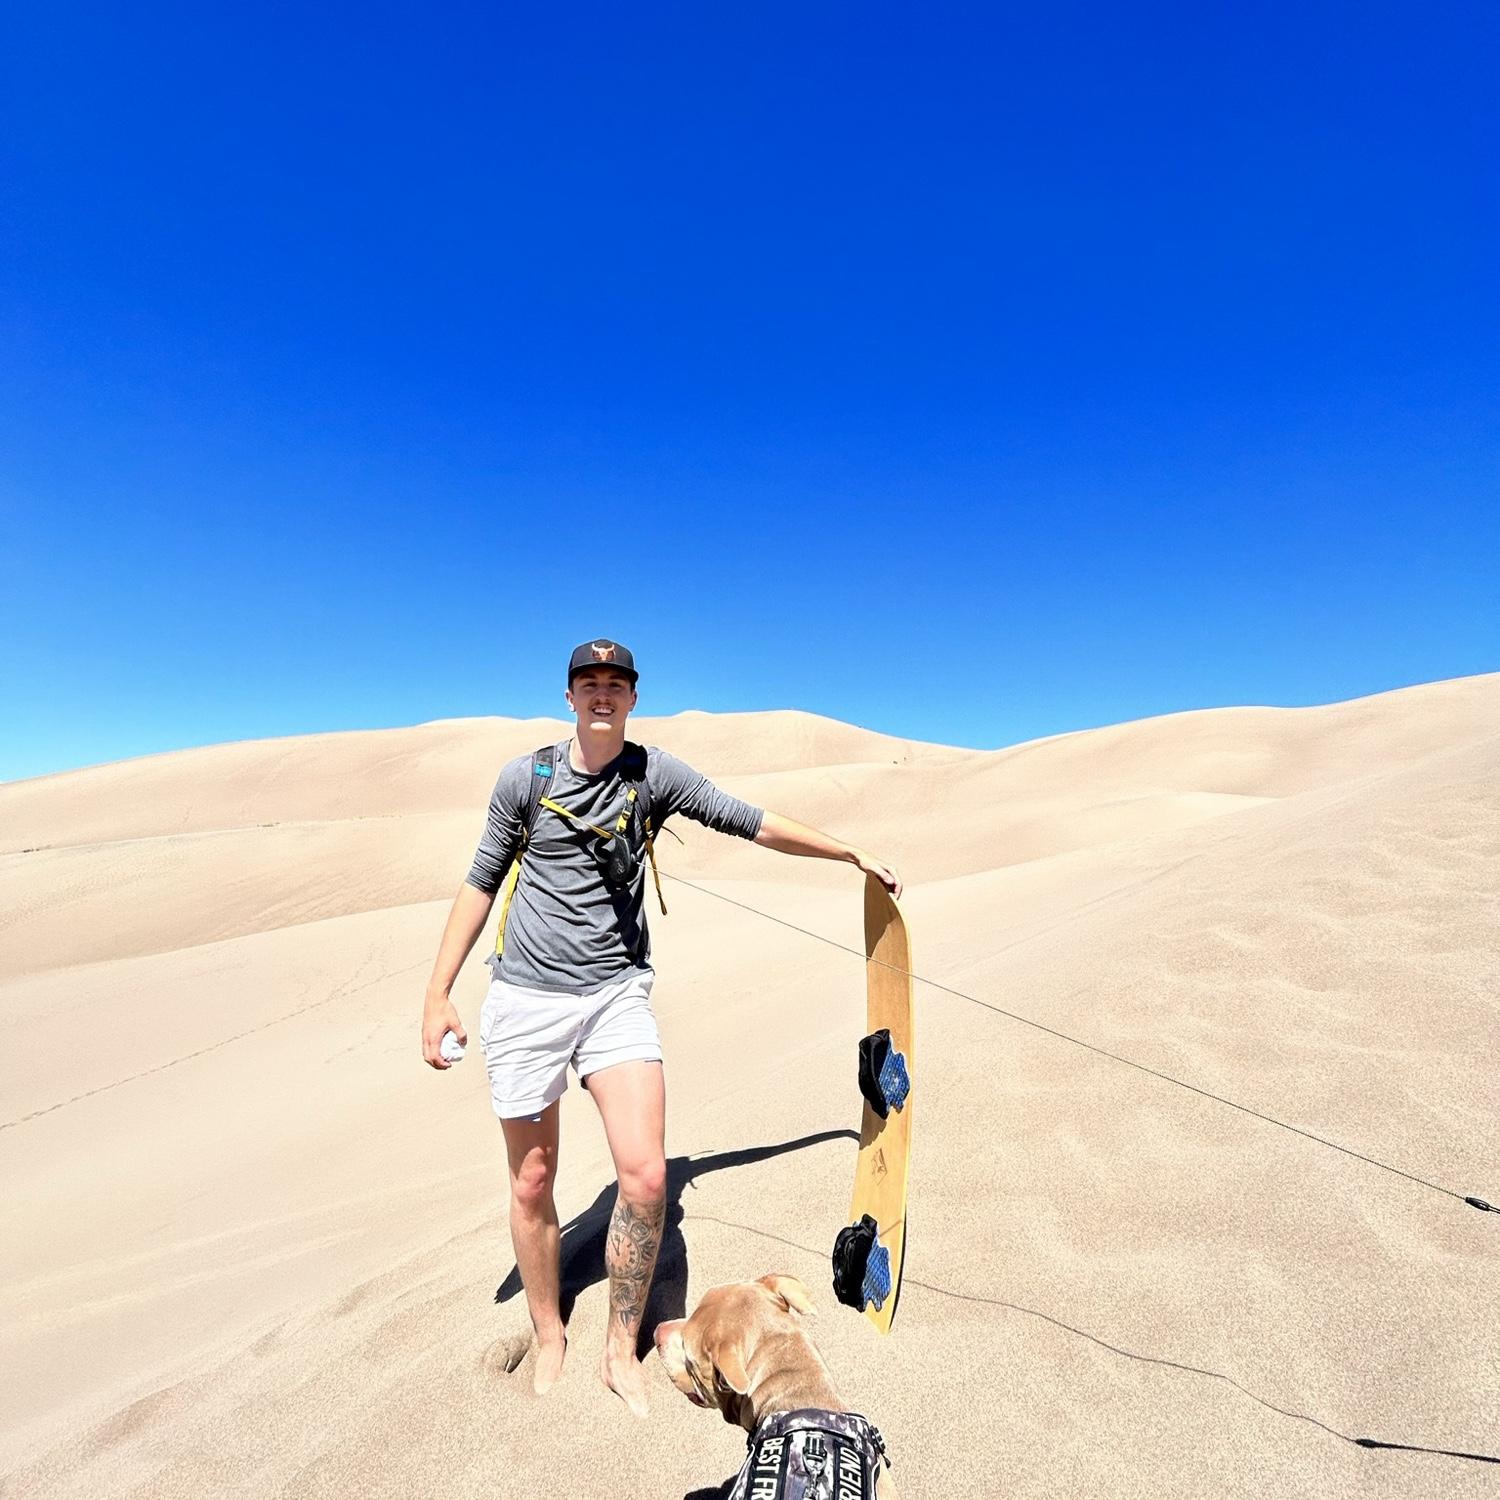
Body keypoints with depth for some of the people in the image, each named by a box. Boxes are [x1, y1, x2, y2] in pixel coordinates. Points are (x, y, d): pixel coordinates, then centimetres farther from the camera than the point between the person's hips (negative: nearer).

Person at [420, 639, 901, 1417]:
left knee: (645, 1174, -9)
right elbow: (481, 882, 6)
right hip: (526, 1000, 0)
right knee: (532, 1183, 10)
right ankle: (549, 1339, 35)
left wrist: (852, 854, 7)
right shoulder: (525, 776, -1)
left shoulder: (654, 774, -1)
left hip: (616, 996, 0)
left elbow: (751, 822, 4)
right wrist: (438, 992, 2)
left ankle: (622, 1347, 16)